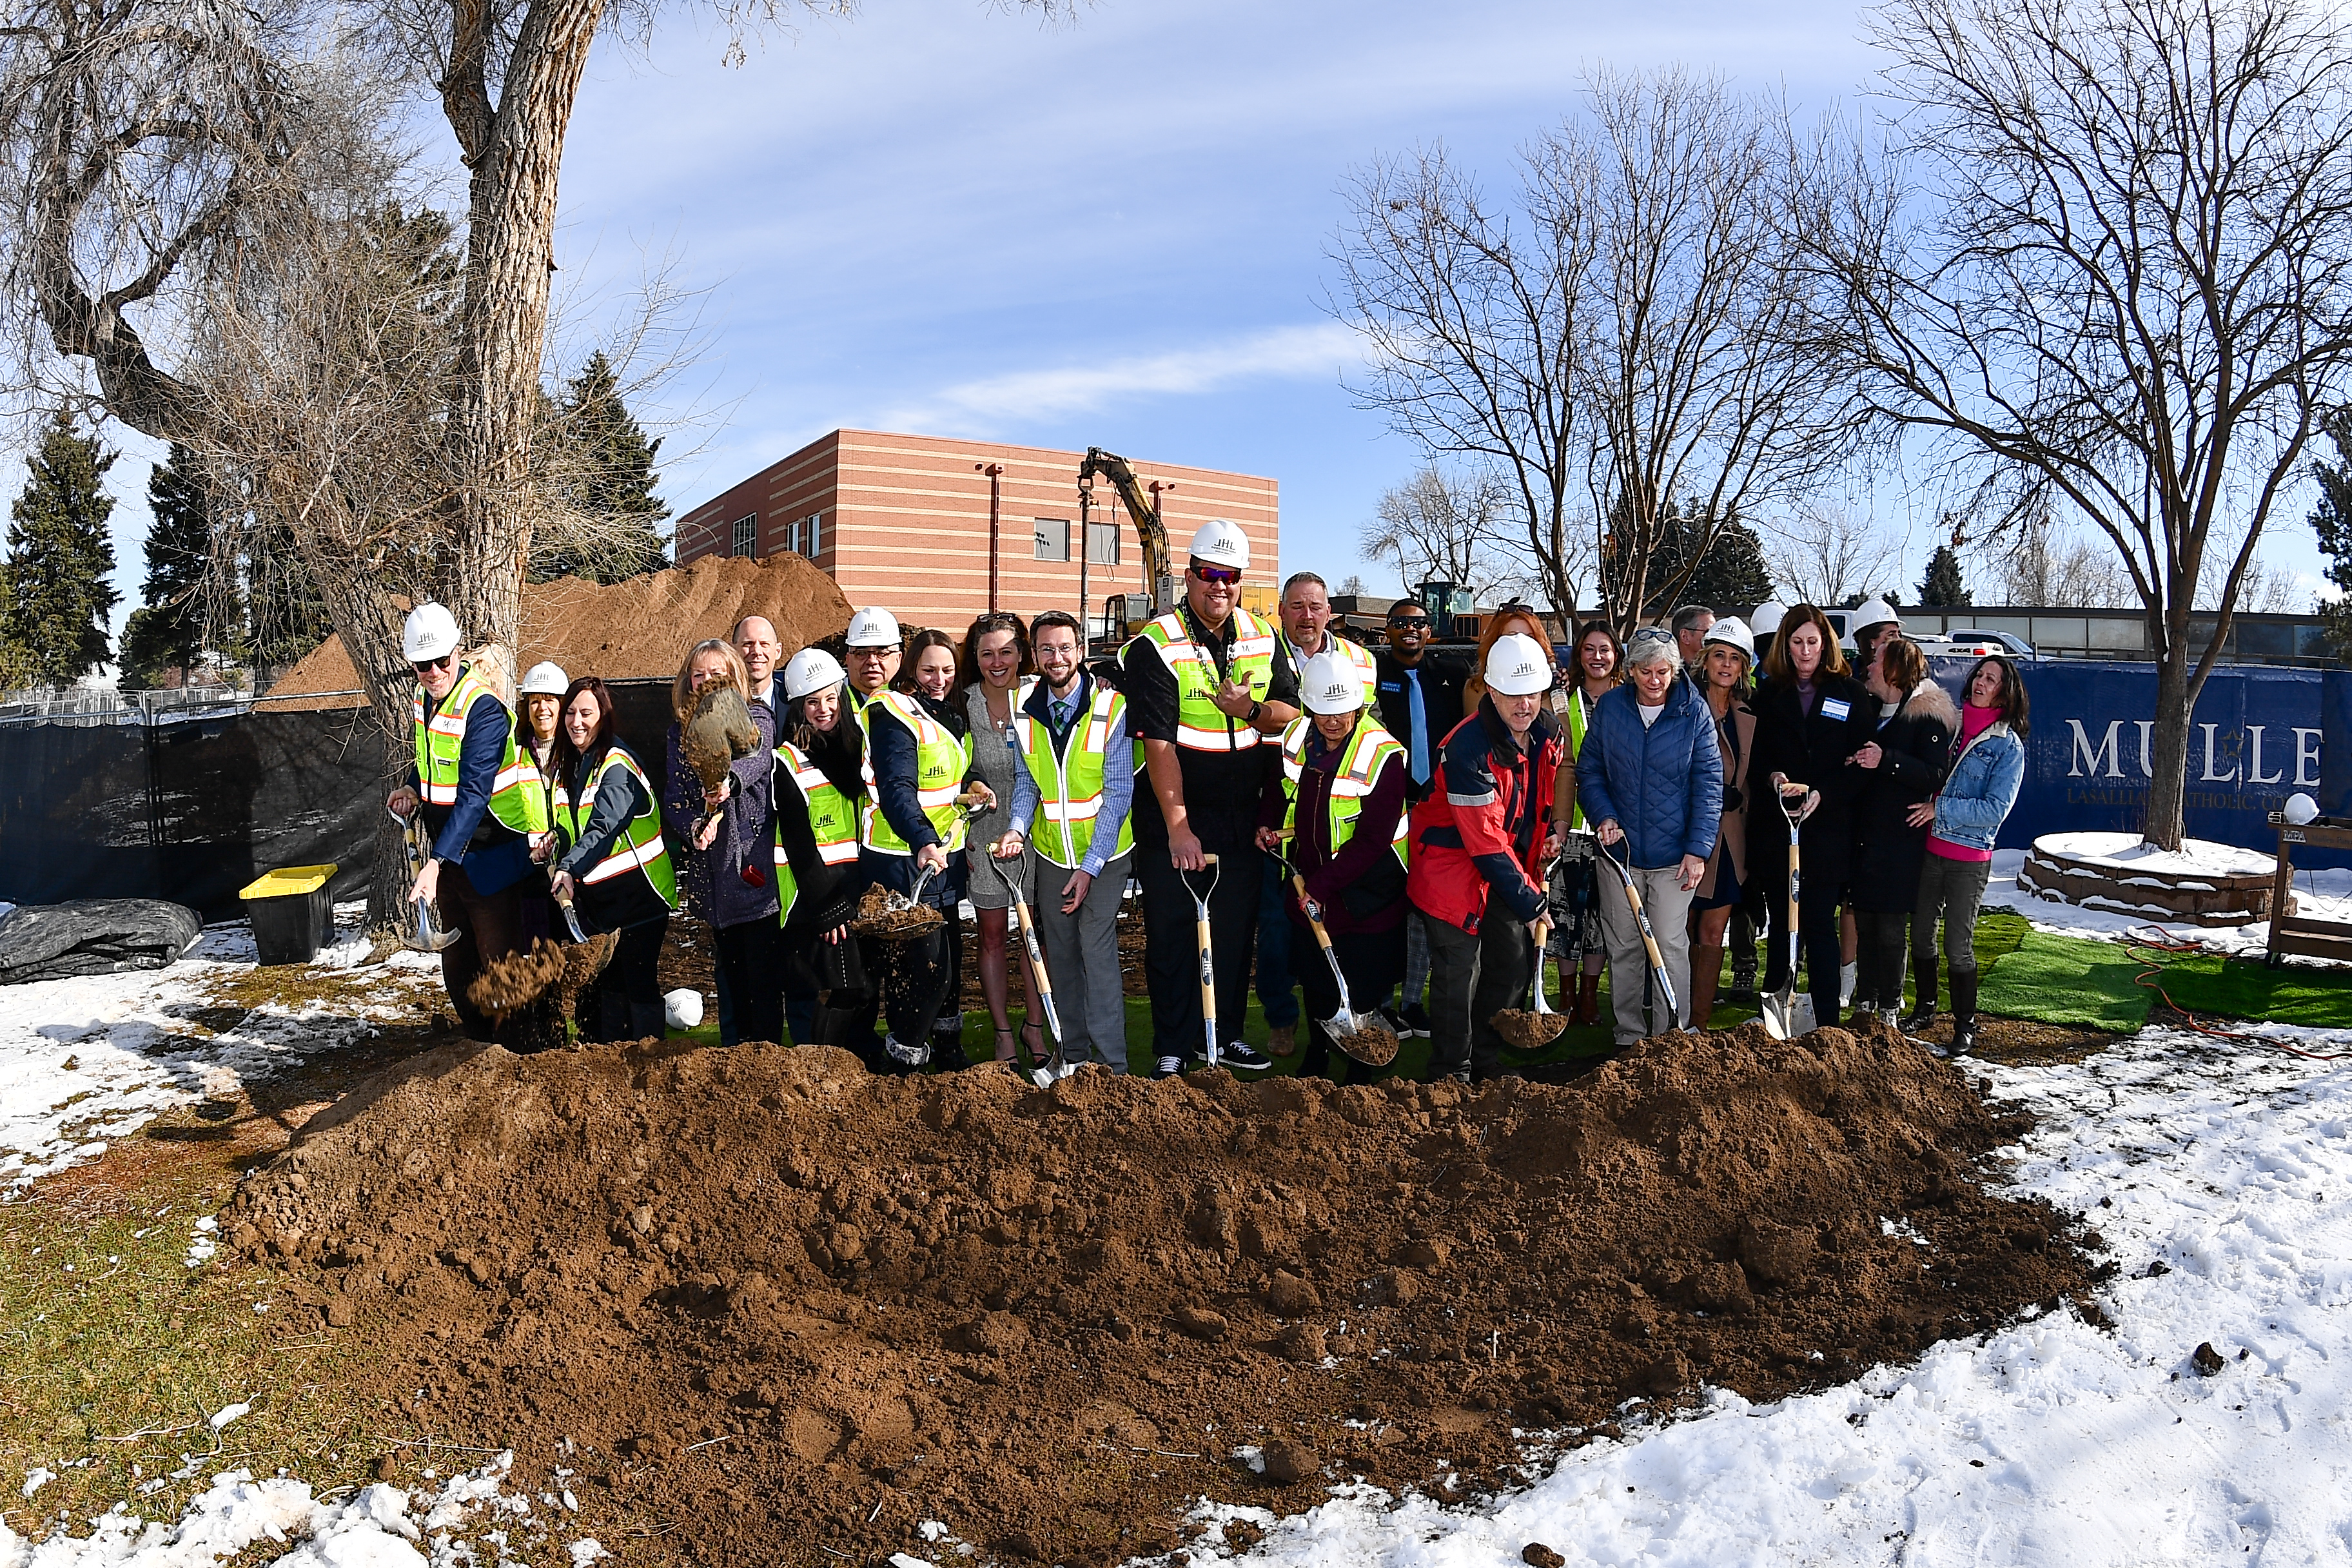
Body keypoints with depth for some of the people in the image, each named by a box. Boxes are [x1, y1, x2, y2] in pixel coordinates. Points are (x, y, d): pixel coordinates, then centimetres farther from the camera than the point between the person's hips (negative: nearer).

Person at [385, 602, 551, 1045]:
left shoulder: (483, 708, -22)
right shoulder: (421, 699, 5)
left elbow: (474, 795, -29)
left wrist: (435, 863, -35)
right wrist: (411, 787, 2)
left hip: (490, 850, -8)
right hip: (446, 851, 9)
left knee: (499, 959, -7)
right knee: (456, 962, 17)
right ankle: (480, 1043, 33)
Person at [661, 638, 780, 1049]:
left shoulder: (756, 719, -3)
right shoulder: (681, 729, 13)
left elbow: (755, 757, -26)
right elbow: (672, 793, 6)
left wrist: (729, 780, -48)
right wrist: (694, 827, -16)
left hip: (752, 858, -5)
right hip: (709, 863, 5)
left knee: (762, 964, -3)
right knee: (728, 963, 13)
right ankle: (732, 1048, 23)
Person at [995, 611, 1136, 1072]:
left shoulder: (1111, 707, -14)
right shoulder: (1025, 710, -2)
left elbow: (1118, 794, -14)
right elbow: (1026, 781, 6)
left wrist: (1090, 866, -16)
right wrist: (1017, 827, -15)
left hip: (1104, 851, -4)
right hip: (1050, 852, 4)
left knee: (1097, 948, -11)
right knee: (1060, 952, 10)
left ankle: (1112, 1064, -2)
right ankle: (1073, 1054, 24)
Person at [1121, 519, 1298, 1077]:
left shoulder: (1263, 637, 6)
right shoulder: (1155, 646, -11)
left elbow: (1292, 713, 7)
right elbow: (1159, 744, -17)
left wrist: (1252, 710, -15)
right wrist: (1178, 827, -22)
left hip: (1242, 817, 5)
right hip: (1173, 816, -4)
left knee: (1236, 932, 10)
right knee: (1171, 935, 2)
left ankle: (1225, 1037, 25)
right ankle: (1172, 1049, 13)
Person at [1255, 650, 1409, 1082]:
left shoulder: (1384, 755, -20)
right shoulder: (1295, 737, -2)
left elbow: (1372, 839, -21)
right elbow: (1278, 787, 18)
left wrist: (1322, 886, -23)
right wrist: (1267, 823, -2)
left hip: (1364, 895, -5)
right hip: (1307, 886, 5)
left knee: (1363, 992, 4)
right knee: (1315, 980, 19)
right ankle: (1315, 1062, 38)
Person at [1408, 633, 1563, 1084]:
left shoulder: (1547, 730, -3)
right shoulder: (1467, 748, -28)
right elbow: (1487, 842, -27)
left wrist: (1550, 836, 8)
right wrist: (1530, 904, -24)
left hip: (1512, 865, 7)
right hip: (1454, 863, -7)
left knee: (1513, 967, 10)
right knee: (1458, 972, -7)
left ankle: (1488, 1065, 26)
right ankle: (1450, 1075, 8)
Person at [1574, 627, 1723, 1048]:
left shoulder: (1694, 711, -3)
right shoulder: (1610, 707, 1)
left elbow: (1709, 784, -3)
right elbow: (1589, 770, 8)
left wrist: (1698, 848, -10)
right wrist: (1603, 816, -9)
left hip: (1674, 854, -2)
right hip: (1620, 849, 2)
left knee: (1670, 946, -3)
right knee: (1623, 948, 8)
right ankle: (1628, 1037, 20)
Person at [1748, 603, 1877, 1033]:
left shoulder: (1852, 694, 3)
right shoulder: (1770, 694, 10)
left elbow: (1862, 762, -1)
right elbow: (1755, 755, 10)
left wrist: (1823, 793, -14)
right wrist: (1772, 776, -11)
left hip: (1828, 828, -2)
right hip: (1777, 828, 2)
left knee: (1820, 925, -1)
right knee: (1782, 922, 7)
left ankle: (1827, 1023, 5)